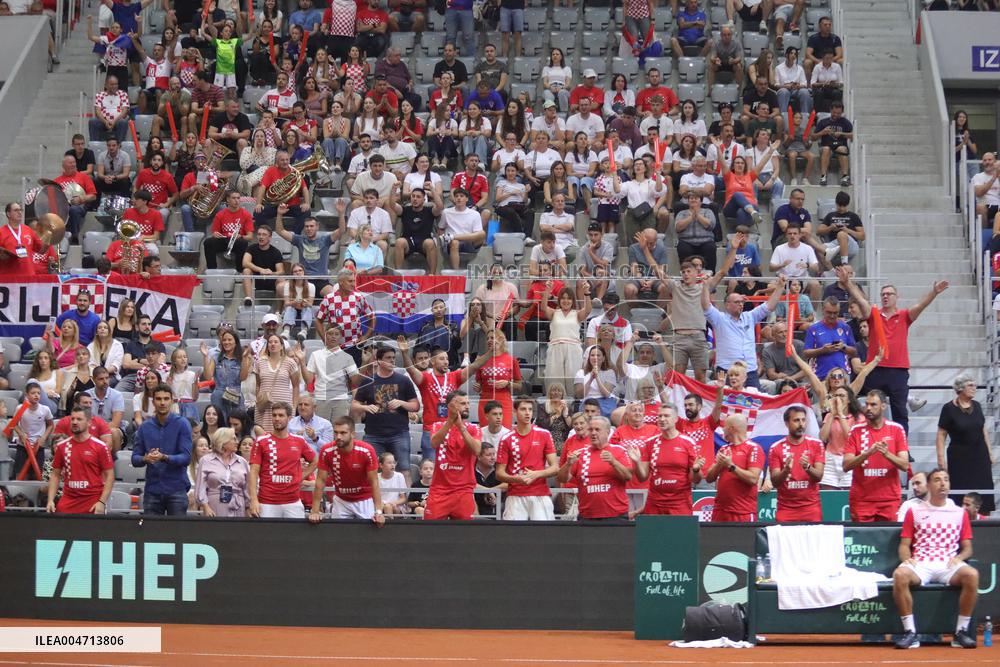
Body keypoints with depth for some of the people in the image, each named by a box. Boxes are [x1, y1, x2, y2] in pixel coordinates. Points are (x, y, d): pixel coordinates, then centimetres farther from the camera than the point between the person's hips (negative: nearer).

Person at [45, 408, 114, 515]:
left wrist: (102, 502, -13)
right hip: (68, 501, 3)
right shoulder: (62, 447, 8)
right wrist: (51, 500, 0)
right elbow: (55, 475, 12)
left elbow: (109, 476, -3)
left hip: (93, 504, -3)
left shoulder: (100, 447, -3)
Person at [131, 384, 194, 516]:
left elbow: (186, 457, -10)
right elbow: (135, 459, 6)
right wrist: (145, 459, -17)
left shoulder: (182, 424, -1)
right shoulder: (144, 427, 8)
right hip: (152, 489, 3)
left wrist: (164, 457, -25)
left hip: (176, 489, -3)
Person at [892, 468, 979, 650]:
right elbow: (904, 545, 13)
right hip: (920, 565, -1)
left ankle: (961, 632, -24)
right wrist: (906, 558, -10)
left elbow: (968, 548, 16)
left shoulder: (960, 513, 19)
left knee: (972, 575, -34)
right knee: (900, 574, -36)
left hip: (949, 566, 1)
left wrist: (959, 558, -7)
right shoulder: (914, 512, 17)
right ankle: (910, 633, -29)